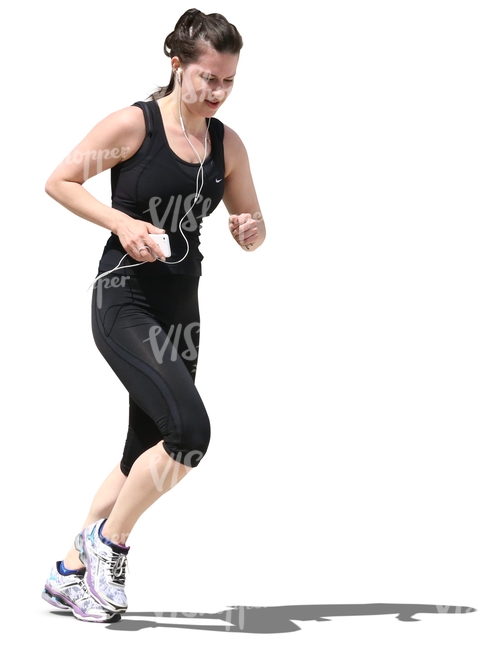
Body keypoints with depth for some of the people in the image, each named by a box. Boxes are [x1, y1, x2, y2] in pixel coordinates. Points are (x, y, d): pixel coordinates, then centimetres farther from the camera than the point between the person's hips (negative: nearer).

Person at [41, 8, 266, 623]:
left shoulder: (227, 145, 7)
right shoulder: (133, 124, -9)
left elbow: (254, 233, 14)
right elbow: (59, 181, -4)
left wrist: (249, 230, -10)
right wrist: (121, 222, -17)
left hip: (181, 312, 7)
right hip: (123, 303, -7)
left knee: (147, 455, 10)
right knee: (188, 429, -23)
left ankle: (70, 572, 26)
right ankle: (107, 540, -1)